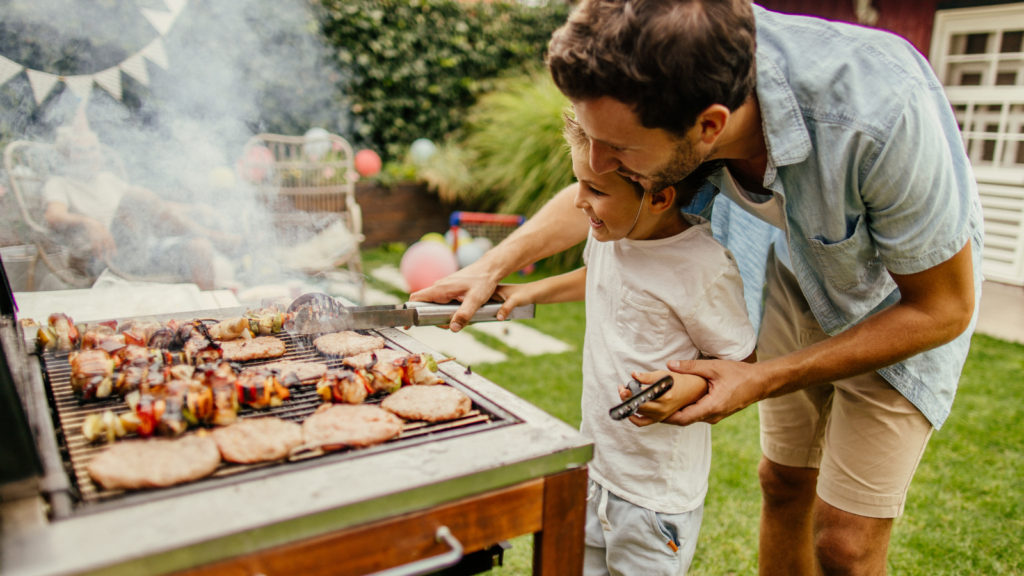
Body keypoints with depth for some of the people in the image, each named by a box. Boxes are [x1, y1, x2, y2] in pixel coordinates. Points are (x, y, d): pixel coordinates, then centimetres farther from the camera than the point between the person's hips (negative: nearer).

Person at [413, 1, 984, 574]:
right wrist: (492, 267, -11)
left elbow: (944, 308, -26)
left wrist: (762, 381, -29)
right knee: (783, 482, 16)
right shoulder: (665, 91, -26)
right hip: (798, 273, 4)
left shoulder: (880, 113, -42)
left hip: (904, 301, -4)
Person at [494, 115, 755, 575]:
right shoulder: (610, 233, -4)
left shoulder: (703, 267, -25)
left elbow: (742, 363, -14)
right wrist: (532, 291, 16)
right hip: (594, 464, 7)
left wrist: (687, 386, -31)